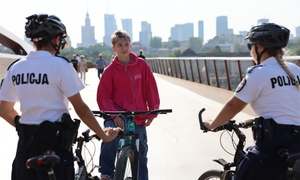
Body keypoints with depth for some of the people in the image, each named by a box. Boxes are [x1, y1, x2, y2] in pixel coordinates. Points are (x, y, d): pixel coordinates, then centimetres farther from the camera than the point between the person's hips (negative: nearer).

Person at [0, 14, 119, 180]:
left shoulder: (15, 68, 4)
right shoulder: (60, 65, -11)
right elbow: (80, 108, -12)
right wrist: (103, 135, -2)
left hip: (25, 142, 5)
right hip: (55, 140, -5)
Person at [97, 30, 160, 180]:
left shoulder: (141, 65, 1)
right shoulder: (110, 70, -3)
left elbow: (150, 89, 5)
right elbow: (103, 97, -6)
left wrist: (152, 111, 0)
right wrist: (115, 115, -19)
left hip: (138, 118, 3)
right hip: (117, 116, -2)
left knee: (141, 155, 12)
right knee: (109, 137, -31)